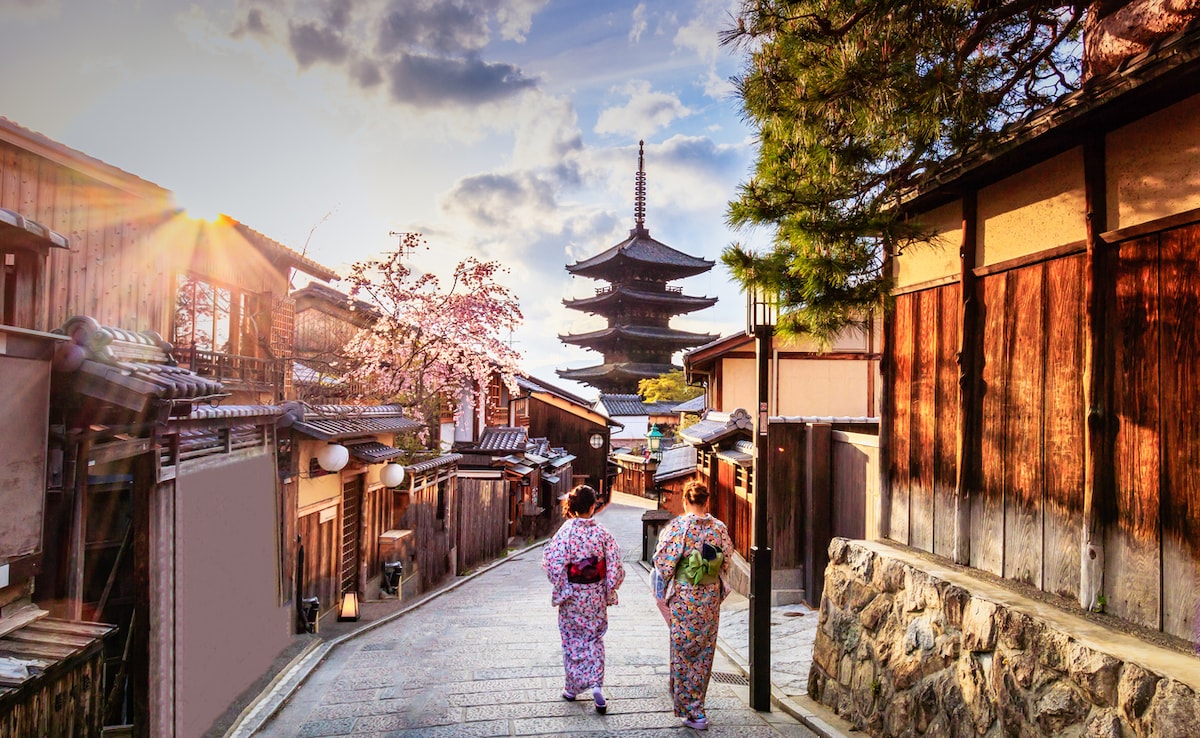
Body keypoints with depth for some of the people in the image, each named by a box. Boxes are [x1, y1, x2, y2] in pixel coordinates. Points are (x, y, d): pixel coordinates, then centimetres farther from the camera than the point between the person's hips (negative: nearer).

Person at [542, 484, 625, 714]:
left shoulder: (566, 531, -14)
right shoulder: (602, 533, -8)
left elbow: (553, 563, -15)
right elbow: (614, 567, -7)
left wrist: (560, 589, 0)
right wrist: (609, 592, 6)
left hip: (571, 595, -1)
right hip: (596, 596, 2)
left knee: (572, 640, 15)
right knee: (594, 639, 17)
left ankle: (572, 688, 27)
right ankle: (596, 684, 3)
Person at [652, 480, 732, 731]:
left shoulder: (677, 526, -14)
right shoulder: (719, 528, -2)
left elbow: (664, 562, -11)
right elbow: (726, 562, 6)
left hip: (684, 599, -4)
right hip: (711, 598, 4)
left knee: (683, 652, 7)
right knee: (704, 653, 16)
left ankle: (692, 712, 11)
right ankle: (695, 705, 30)